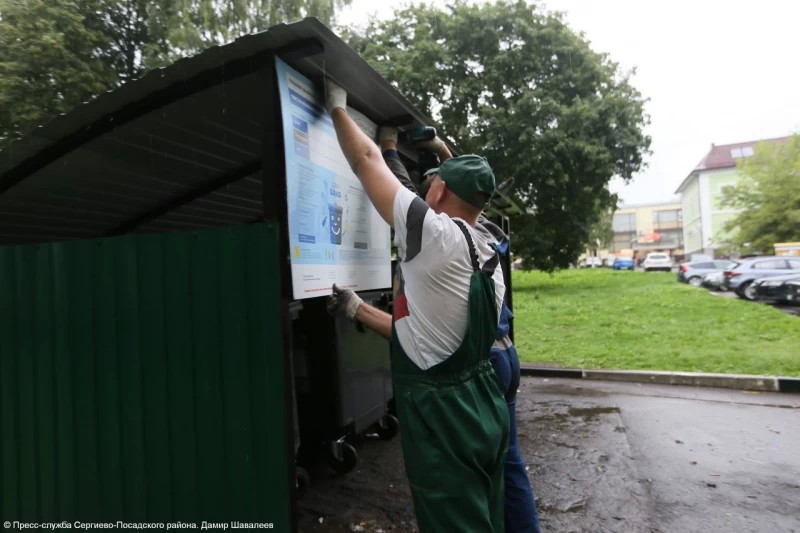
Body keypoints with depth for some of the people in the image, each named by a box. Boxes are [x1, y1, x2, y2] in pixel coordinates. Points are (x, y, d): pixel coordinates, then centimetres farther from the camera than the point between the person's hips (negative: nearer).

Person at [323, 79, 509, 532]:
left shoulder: (435, 234, -18)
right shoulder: (491, 263, 8)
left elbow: (367, 161, -8)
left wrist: (337, 107, 9)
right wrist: (359, 311, 17)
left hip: (442, 419, -8)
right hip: (482, 409, 9)